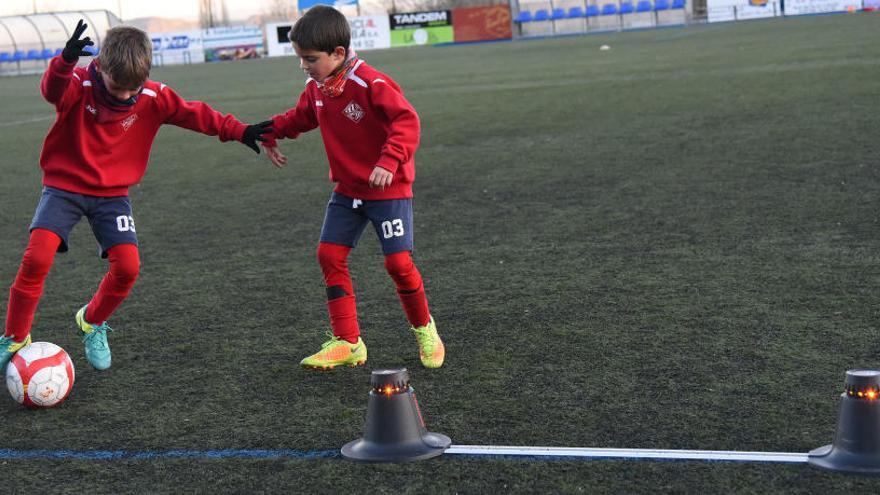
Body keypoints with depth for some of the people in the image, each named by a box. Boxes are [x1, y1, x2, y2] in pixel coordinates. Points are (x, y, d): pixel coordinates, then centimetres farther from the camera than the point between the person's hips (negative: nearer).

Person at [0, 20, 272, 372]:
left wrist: (239, 131, 0)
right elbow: (53, 90, -40)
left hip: (113, 194, 3)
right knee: (37, 257, -20)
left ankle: (92, 323, 18)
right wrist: (66, 60, -62)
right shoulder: (79, 85, -17)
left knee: (127, 266, -13)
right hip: (65, 187, -3)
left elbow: (195, 114, 5)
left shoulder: (154, 98, -7)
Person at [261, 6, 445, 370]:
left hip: (388, 188, -7)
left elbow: (407, 121, -26)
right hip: (347, 189, 7)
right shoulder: (316, 88, 1)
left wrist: (390, 161, -38)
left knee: (398, 261, -10)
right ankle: (347, 342, 7)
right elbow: (300, 117, 20)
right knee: (330, 254, -1)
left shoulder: (371, 83, -22)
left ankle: (423, 329, 17)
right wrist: (270, 131, 4)